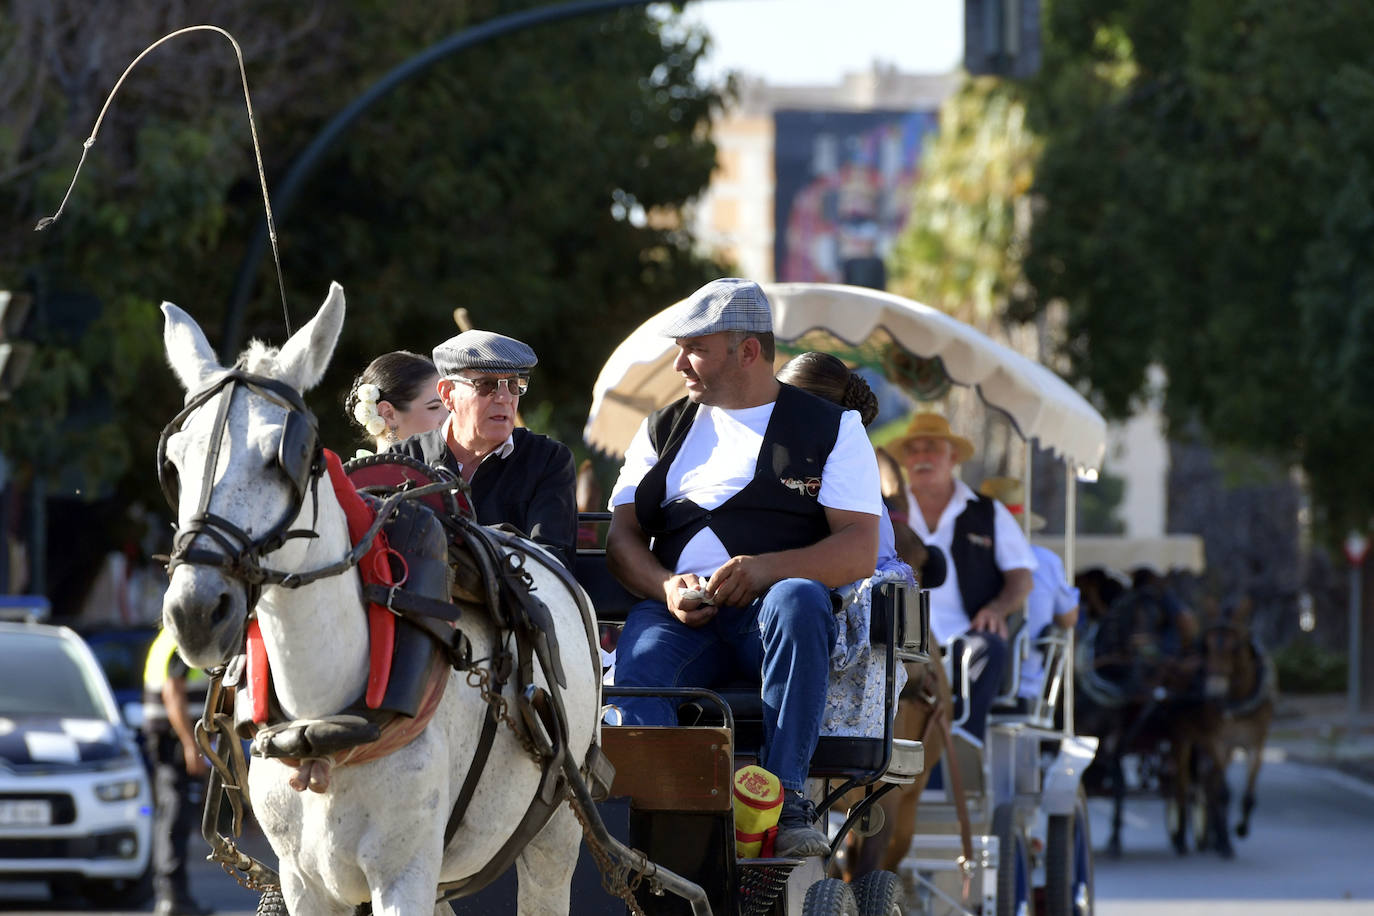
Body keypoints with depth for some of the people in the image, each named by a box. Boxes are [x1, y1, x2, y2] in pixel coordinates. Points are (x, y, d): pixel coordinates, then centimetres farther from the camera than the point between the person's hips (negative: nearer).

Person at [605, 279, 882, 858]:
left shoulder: (830, 428, 12)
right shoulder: (665, 430, 25)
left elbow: (861, 549, 0)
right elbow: (622, 537, 15)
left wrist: (767, 568, -19)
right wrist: (668, 587, -8)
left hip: (770, 605, -2)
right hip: (680, 612, 2)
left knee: (796, 600, -38)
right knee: (636, 662, -33)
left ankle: (787, 797, -39)